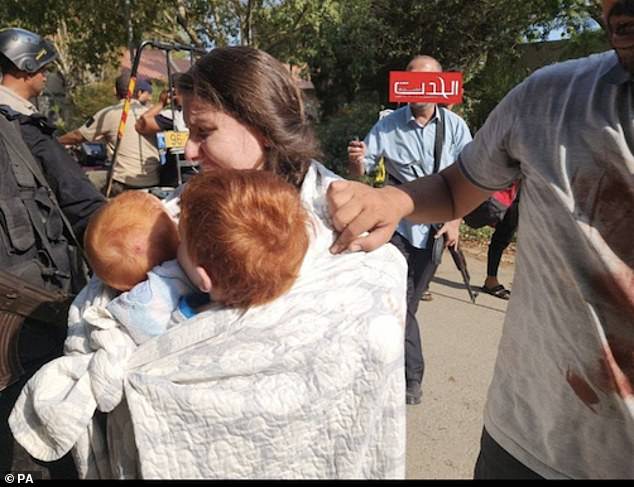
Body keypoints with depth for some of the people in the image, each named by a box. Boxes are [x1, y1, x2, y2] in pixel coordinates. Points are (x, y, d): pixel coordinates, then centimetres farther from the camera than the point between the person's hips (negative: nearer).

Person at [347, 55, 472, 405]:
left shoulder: (454, 126, -1)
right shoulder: (389, 125, -4)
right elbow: (361, 171, -2)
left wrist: (455, 221, -4)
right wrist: (357, 161, -25)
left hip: (435, 226, 2)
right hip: (397, 222, -1)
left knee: (411, 300, 11)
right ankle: (412, 376, 7)